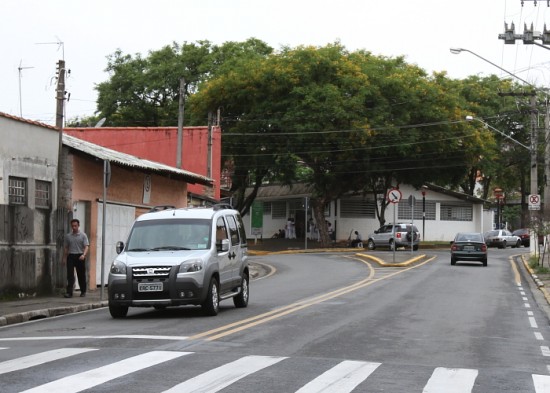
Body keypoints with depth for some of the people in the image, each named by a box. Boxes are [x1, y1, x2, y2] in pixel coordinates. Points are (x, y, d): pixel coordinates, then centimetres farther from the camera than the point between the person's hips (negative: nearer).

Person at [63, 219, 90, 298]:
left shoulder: (83, 235, 1)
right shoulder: (68, 236, 10)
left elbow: (86, 246, -8)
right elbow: (66, 248, 15)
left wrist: (84, 255, -25)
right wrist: (64, 258, 9)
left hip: (80, 257, -2)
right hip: (71, 256, 2)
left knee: (81, 275, 6)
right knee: (70, 275, -7)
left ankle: (83, 291, 19)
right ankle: (69, 292, -11)